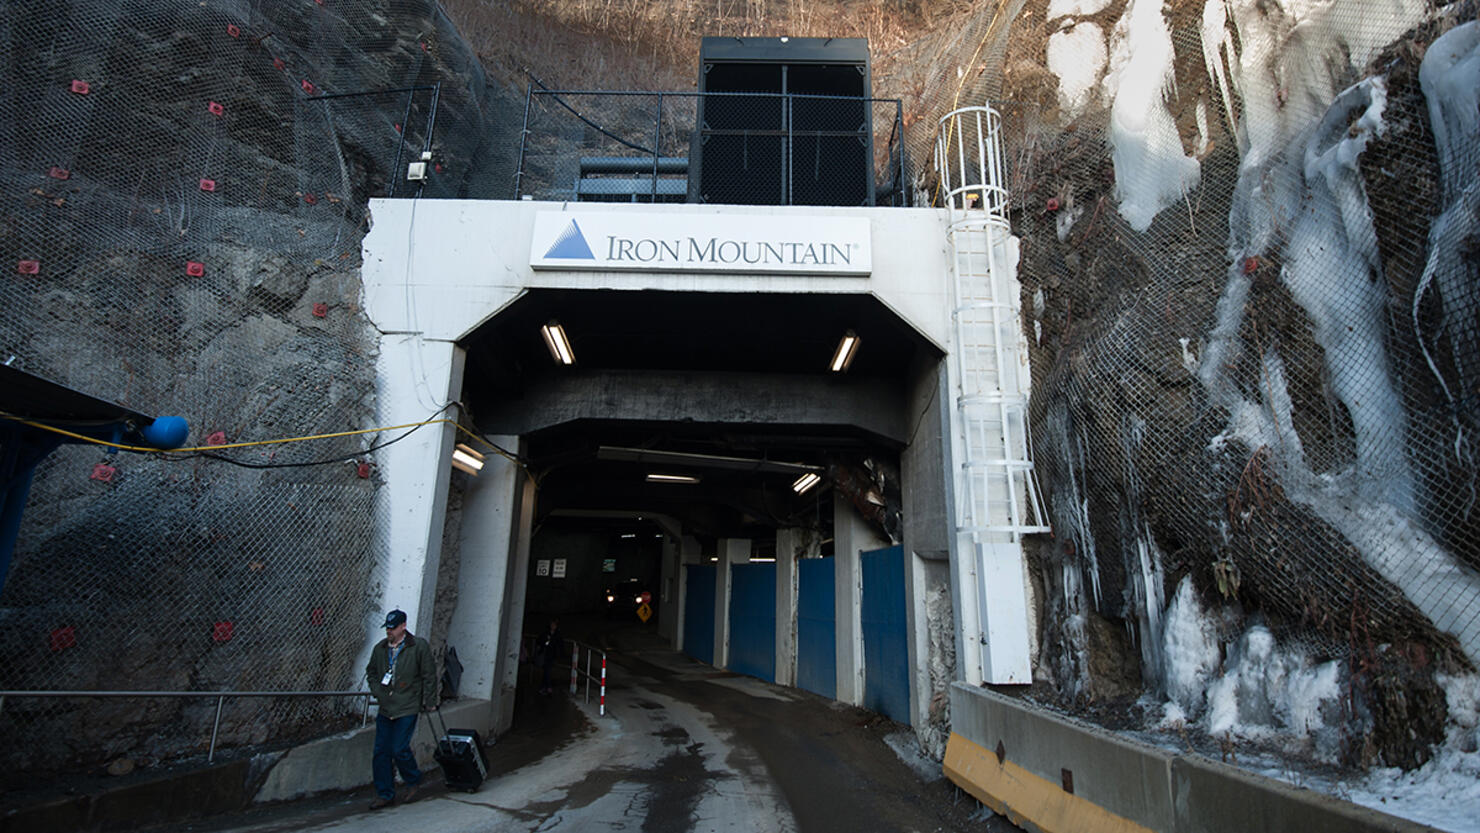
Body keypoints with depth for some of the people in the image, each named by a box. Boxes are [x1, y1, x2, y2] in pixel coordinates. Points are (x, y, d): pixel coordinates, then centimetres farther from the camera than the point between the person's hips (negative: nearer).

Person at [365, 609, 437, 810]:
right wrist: (377, 691, 8)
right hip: (385, 709, 6)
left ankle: (413, 782, 18)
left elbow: (429, 676, -4)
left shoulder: (419, 647, -8)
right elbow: (371, 671, 24)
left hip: (407, 709, -5)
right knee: (381, 752, 6)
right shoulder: (379, 648, 7)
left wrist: (429, 701, -4)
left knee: (399, 749, -7)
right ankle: (384, 794, 20)